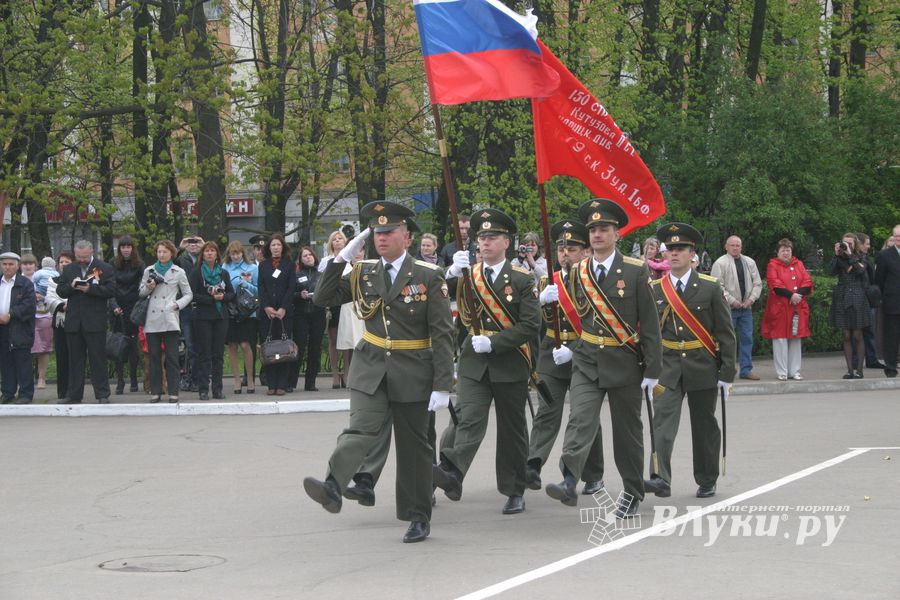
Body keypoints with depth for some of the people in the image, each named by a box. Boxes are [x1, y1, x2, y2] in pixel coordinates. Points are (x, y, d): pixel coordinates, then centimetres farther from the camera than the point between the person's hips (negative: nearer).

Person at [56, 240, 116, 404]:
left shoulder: (105, 268, 1)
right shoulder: (68, 270, 14)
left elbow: (111, 290, -8)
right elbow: (60, 291, 10)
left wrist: (90, 289, -17)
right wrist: (71, 286, -10)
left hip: (95, 322, -4)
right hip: (73, 322, 4)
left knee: (98, 359, -3)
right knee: (74, 359, 8)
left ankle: (102, 395, 1)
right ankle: (74, 395, 14)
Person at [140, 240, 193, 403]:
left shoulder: (178, 272, 7)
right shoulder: (149, 271, 13)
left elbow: (188, 294, 11)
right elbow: (141, 293, 17)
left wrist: (178, 304, -5)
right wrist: (148, 288, -3)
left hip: (170, 318, -2)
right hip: (152, 319, 2)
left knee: (171, 357, -6)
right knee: (154, 356, 3)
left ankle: (173, 392, -3)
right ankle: (155, 391, 8)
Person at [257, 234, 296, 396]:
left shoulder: (289, 265, 8)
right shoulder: (263, 266, 13)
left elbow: (291, 288, 0)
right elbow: (261, 288, 5)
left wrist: (283, 308, -11)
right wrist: (266, 307, -9)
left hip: (285, 311, -1)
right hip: (267, 312, 2)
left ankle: (282, 384, -3)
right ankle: (271, 384, 1)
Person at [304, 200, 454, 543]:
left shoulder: (428, 277, -5)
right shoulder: (364, 274, 7)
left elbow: (442, 334, -7)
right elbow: (323, 299, 6)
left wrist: (442, 385, -13)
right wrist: (342, 258, -3)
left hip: (413, 374, -2)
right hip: (371, 370, 2)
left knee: (414, 445, 7)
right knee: (360, 429, -20)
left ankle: (418, 517, 18)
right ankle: (333, 488, -40)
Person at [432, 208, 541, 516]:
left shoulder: (522, 280, -1)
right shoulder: (467, 275, 9)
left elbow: (531, 325, -9)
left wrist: (492, 342, -17)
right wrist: (452, 274, -21)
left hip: (510, 365, -1)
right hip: (473, 364, 1)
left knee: (512, 430, 7)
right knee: (469, 419, -18)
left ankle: (514, 492, 17)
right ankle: (452, 474, -36)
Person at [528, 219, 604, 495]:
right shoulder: (548, 281, 9)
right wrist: (543, 300, -25)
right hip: (552, 356, 2)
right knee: (547, 413, -11)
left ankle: (593, 477, 17)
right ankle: (533, 467, -23)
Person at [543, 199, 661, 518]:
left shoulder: (636, 271, -5)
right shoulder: (577, 272, 5)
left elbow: (650, 323, -5)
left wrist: (652, 370, -8)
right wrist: (568, 347, 1)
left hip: (624, 364, -2)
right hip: (586, 362, 2)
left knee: (627, 431, 8)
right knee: (580, 420, -17)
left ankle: (633, 493, 21)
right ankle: (569, 483, -29)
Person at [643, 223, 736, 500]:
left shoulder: (710, 287, -2)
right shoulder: (655, 289, 4)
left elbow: (726, 333, -1)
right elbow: (647, 330, 8)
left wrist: (727, 373, -6)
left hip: (702, 368, -1)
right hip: (667, 366, 1)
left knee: (704, 425, 8)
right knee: (663, 421, -14)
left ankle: (707, 482, 21)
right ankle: (661, 478, -22)